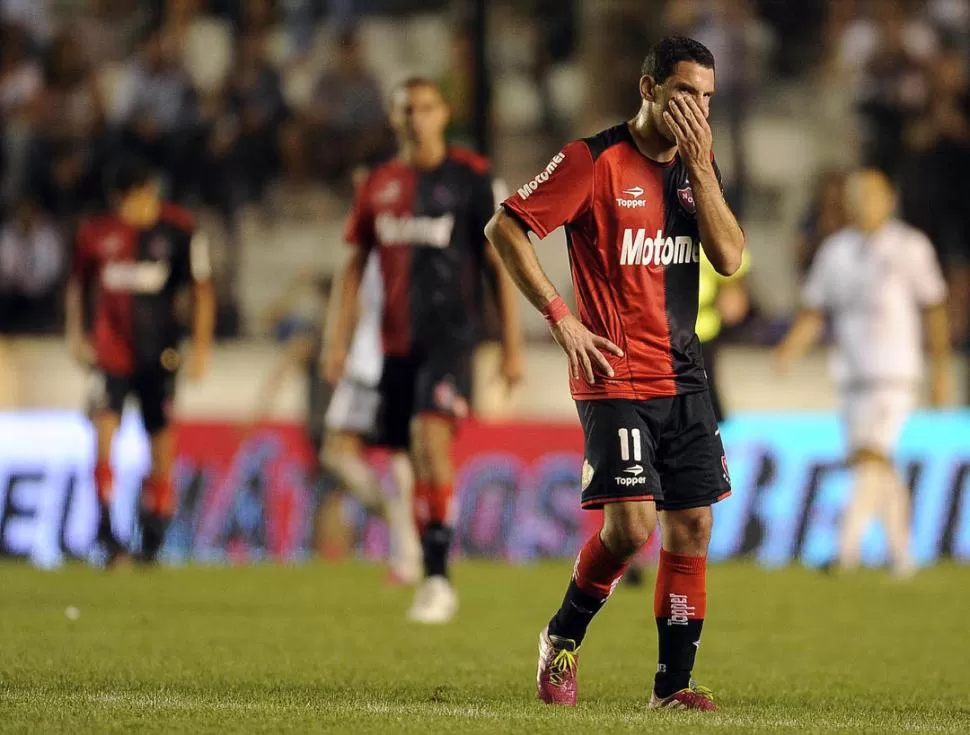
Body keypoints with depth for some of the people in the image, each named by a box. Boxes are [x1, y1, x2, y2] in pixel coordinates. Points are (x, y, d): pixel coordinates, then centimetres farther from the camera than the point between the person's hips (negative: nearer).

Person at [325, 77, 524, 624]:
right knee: (416, 456, 7)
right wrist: (340, 337, 11)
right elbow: (357, 263, 17)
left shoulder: (470, 178, -1)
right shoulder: (379, 185, 11)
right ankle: (431, 580, 18)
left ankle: (438, 577, -23)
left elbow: (499, 264, 0)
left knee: (432, 437, -22)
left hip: (451, 335, -5)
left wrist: (513, 345, -3)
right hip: (397, 341, 5)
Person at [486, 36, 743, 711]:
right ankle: (562, 638, 8)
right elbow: (504, 227, -8)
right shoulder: (597, 159, -8)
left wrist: (699, 166, -9)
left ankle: (674, 684, 8)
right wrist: (561, 317, -12)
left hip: (684, 380, 6)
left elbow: (730, 257, -1)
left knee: (692, 527, 2)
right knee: (631, 524, -16)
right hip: (616, 377, -6)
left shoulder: (698, 165, 10)